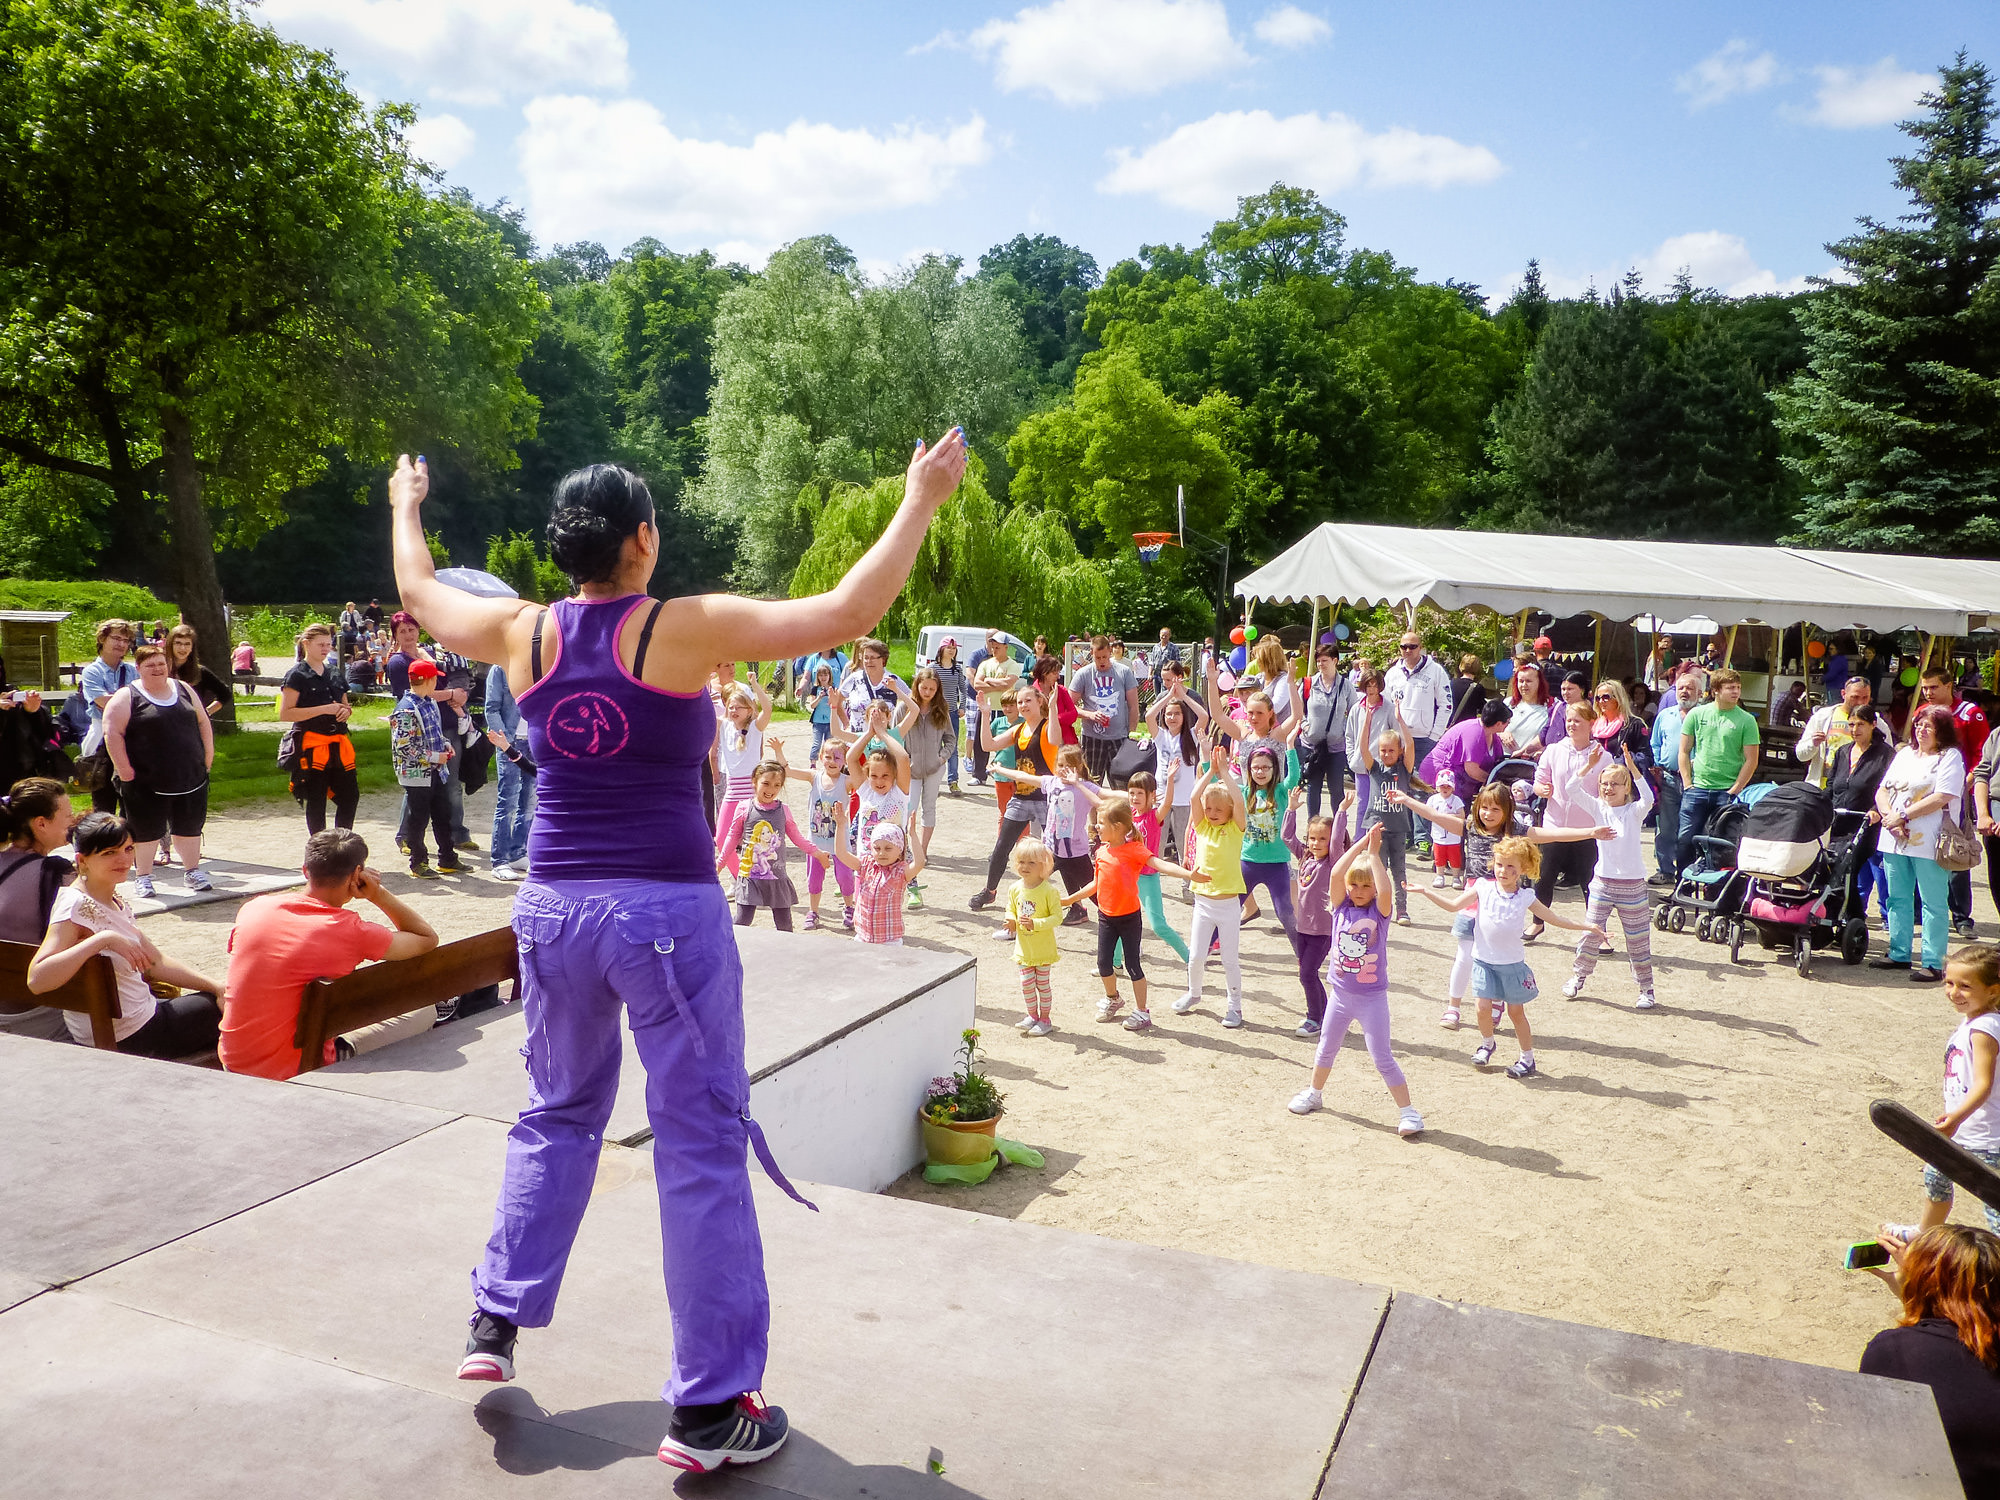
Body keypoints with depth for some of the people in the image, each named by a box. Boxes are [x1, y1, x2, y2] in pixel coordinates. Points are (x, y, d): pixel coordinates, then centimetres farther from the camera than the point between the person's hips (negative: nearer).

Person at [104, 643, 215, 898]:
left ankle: (193, 871, 24)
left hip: (191, 777, 4)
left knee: (191, 826, 11)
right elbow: (112, 732, -10)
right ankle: (143, 877, 17)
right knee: (147, 830, 4)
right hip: (147, 781, -4)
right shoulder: (127, 696, -4)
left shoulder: (183, 689, 10)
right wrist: (124, 768, -14)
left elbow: (203, 723, 15)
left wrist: (208, 757, 8)